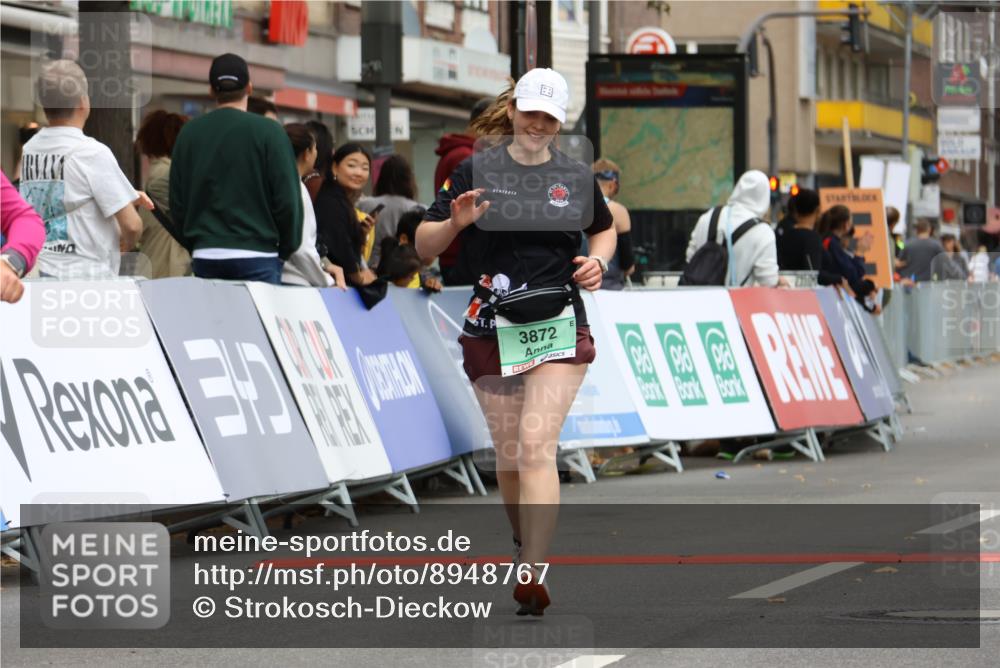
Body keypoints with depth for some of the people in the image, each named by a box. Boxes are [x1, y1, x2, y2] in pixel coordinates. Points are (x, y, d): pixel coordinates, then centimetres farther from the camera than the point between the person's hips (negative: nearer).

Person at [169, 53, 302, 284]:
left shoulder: (189, 133, 6)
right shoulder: (268, 132, -5)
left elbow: (177, 201, 10)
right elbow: (287, 198, -6)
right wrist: (286, 249, 7)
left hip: (205, 257, 4)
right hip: (257, 255, -4)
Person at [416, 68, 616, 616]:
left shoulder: (576, 176, 6)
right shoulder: (477, 170, 1)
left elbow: (604, 230, 24)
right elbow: (424, 246, 0)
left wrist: (598, 261, 2)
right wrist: (454, 223, -21)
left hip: (559, 325, -1)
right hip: (492, 327, 1)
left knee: (537, 446, -16)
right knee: (508, 457, 9)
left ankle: (532, 574, -23)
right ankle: (525, 546, 34)